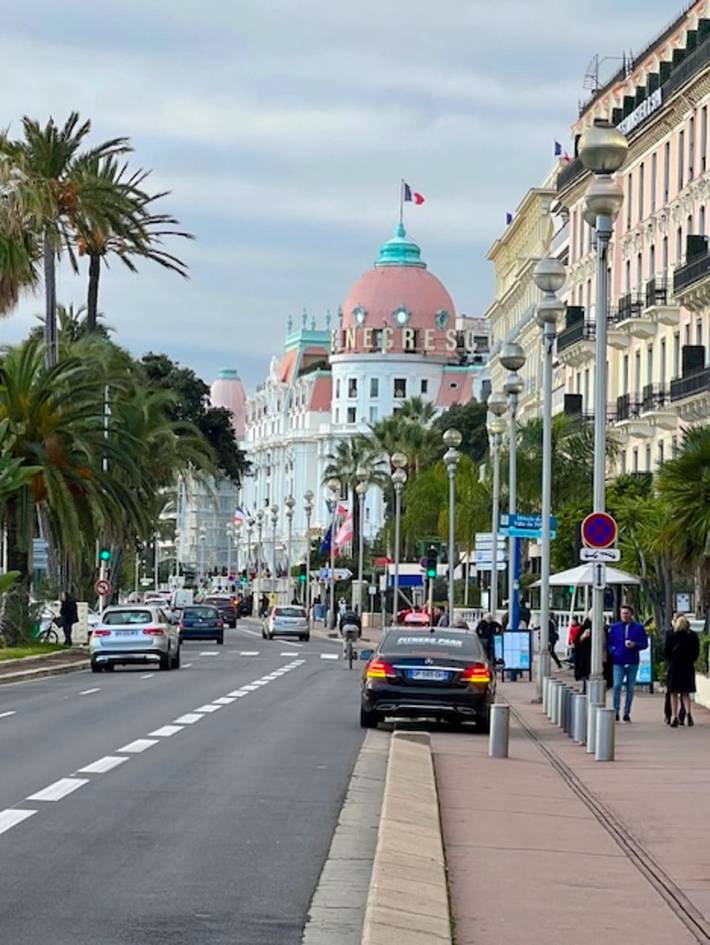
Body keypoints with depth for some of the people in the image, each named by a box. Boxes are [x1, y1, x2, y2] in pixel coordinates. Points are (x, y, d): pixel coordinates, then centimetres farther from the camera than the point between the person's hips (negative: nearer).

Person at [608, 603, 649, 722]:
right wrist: (612, 653, -6)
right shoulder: (614, 627, 6)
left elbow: (644, 643, 4)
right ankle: (616, 711, -10)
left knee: (630, 688, 6)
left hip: (633, 663, 1)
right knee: (617, 686, -14)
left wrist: (635, 645, -14)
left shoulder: (638, 628, 5)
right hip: (618, 662, -1)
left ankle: (627, 712, 14)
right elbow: (609, 642, 10)